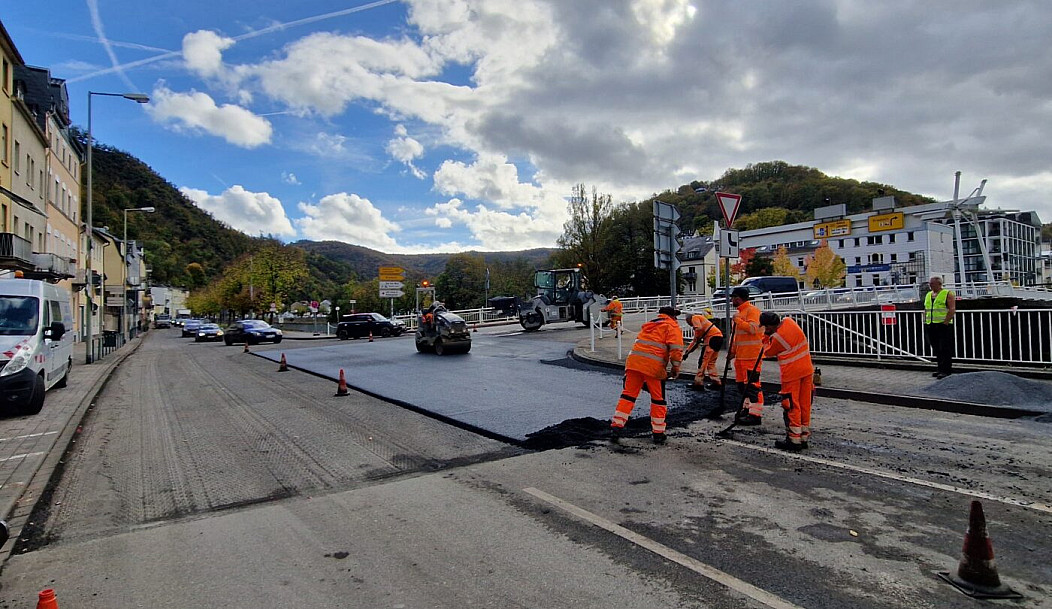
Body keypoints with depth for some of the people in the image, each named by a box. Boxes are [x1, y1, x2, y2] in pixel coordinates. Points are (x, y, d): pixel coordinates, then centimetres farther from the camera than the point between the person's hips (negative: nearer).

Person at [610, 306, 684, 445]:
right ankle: (658, 433, 14)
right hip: (653, 365, -5)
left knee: (628, 393, 9)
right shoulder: (672, 326, 8)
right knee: (658, 398, 8)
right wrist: (675, 367, 2)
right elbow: (676, 348, -7)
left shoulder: (649, 324, 29)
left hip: (634, 360, 6)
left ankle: (616, 427, 4)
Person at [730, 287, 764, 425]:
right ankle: (747, 408, 27)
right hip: (741, 355, 10)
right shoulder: (741, 312, 20)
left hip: (752, 355, -10)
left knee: (752, 384, -10)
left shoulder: (752, 310, -11)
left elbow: (753, 328, -25)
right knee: (741, 382, 16)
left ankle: (755, 414, -9)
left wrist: (737, 320, -18)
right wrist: (733, 350, 22)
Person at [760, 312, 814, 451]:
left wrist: (766, 338, 11)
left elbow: (768, 352, 0)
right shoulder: (789, 321, 0)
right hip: (807, 369, 8)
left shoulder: (777, 337, -20)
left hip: (791, 373, -8)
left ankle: (794, 440, 4)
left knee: (791, 406, 1)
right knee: (805, 404, 12)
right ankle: (804, 437, 20)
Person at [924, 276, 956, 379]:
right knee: (936, 349, 10)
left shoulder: (948, 294, -3)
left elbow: (952, 310, -10)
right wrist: (926, 322, 11)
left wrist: (945, 322, -17)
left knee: (945, 349, -6)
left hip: (943, 325, -7)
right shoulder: (928, 295, 17)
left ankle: (947, 370, -4)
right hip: (930, 326, 7)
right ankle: (939, 369, 17)